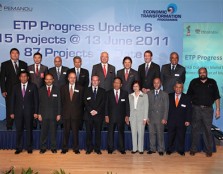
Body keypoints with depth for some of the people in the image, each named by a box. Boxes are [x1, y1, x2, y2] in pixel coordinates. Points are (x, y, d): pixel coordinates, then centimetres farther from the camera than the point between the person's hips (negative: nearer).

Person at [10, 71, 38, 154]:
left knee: (29, 130, 6)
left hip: (29, 112, -2)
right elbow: (13, 100, 8)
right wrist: (12, 112, 1)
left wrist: (35, 112, -6)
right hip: (18, 112, 2)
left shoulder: (33, 86, 1)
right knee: (19, 130, 4)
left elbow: (36, 100, -1)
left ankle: (29, 148, 16)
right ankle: (19, 148, 14)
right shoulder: (16, 87, 8)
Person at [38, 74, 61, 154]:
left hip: (53, 114, 0)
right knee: (43, 132, 4)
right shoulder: (41, 90, 6)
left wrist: (58, 114, -2)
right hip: (44, 114, 1)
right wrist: (39, 114, -2)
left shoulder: (56, 89, 3)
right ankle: (43, 147, 15)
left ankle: (53, 147, 16)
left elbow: (59, 102, 2)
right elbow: (39, 102, 5)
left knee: (53, 132, 5)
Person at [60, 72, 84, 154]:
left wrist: (80, 113, 0)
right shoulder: (63, 88, 9)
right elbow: (62, 101, 8)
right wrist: (62, 111, 2)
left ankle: (76, 148, 13)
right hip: (66, 113, 1)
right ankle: (64, 148, 14)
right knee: (66, 132, 5)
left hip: (76, 114, -1)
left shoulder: (80, 88, 5)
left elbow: (81, 101, 5)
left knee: (75, 132, 4)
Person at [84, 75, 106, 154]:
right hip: (88, 115, 0)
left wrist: (97, 111, -11)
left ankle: (97, 149, 11)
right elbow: (85, 102, 1)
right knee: (88, 132, 2)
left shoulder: (102, 91, 10)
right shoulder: (87, 90, 10)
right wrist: (91, 110, -12)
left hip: (99, 115, 0)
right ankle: (89, 148, 11)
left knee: (98, 132, 3)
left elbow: (103, 103, 1)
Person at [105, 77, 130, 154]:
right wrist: (106, 115, -4)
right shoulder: (108, 93, 6)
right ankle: (110, 149, 11)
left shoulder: (125, 93, 6)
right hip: (111, 116, 0)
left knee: (121, 133, 5)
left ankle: (122, 149, 12)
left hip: (121, 117, 0)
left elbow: (127, 105, 5)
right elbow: (106, 105, 3)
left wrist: (127, 116, -2)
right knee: (110, 133, 3)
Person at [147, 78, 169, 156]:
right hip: (151, 118, 2)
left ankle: (161, 149, 11)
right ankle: (152, 149, 16)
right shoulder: (149, 93, 11)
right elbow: (147, 106, 9)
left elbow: (166, 107, 1)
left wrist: (164, 118, -7)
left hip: (160, 118, -2)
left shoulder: (164, 94, 5)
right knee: (152, 134, 5)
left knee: (160, 134, 0)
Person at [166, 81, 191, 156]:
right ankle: (169, 150, 22)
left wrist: (188, 120, -7)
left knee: (181, 136, 7)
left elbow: (189, 110, 0)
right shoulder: (169, 96, 2)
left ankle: (180, 150, 21)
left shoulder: (186, 98, 1)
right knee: (170, 136, 8)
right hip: (171, 121, 1)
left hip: (182, 122, 0)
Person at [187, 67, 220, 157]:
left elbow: (217, 97, 5)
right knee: (195, 130, 8)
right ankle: (193, 149, 19)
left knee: (208, 130, 4)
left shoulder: (212, 82, 5)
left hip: (208, 109, 0)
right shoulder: (194, 82, 4)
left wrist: (218, 109, -2)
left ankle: (209, 150, 16)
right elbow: (189, 96, 5)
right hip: (196, 109, 0)